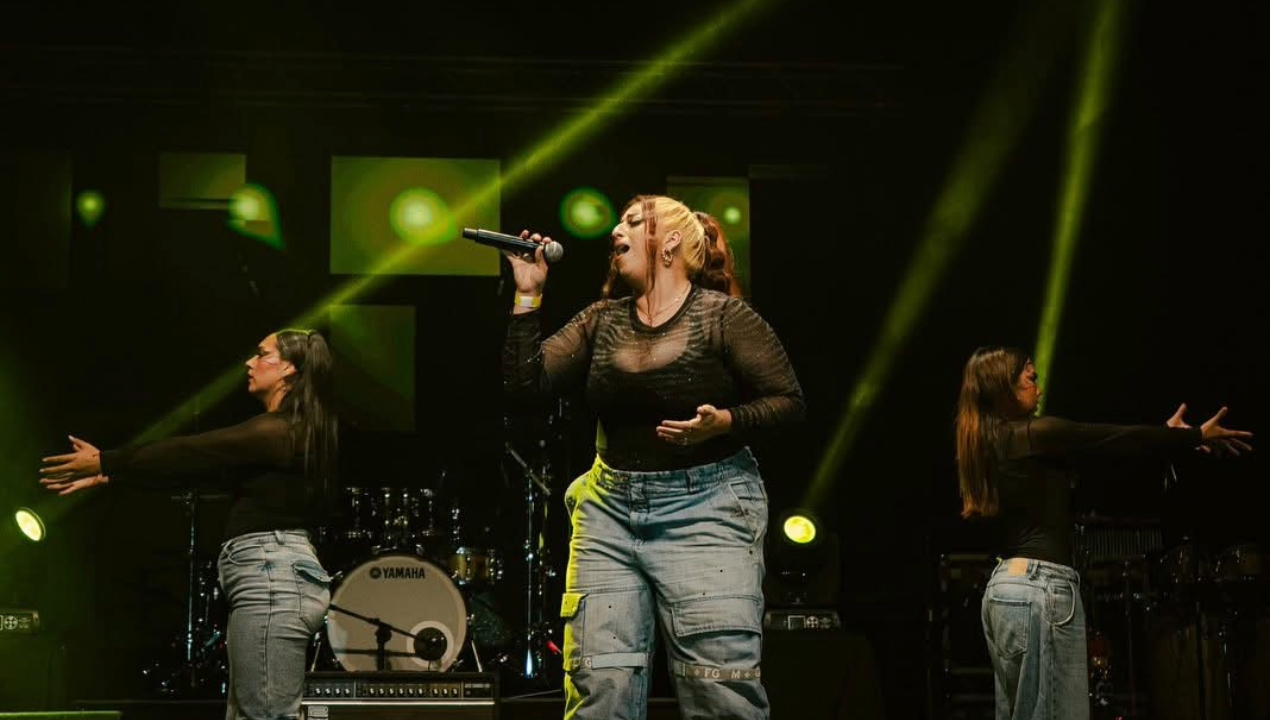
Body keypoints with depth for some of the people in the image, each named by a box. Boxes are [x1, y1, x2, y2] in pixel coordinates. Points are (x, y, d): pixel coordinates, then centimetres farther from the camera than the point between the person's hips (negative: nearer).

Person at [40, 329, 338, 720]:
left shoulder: (278, 430, -12)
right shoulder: (288, 430, 21)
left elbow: (188, 452, -8)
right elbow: (197, 458, 21)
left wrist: (103, 462, 2)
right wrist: (106, 475, 20)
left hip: (272, 580, -11)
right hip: (271, 581, 11)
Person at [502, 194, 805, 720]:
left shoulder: (723, 316, -5)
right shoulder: (599, 321, 10)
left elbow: (788, 400, -4)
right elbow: (526, 383, 3)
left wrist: (724, 422, -19)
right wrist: (528, 297, -1)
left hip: (706, 508, -5)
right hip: (608, 511, 5)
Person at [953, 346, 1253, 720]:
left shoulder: (992, 444, 16)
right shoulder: (1036, 434, -11)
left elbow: (1093, 449, 23)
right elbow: (1118, 439, -3)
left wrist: (1166, 434, 29)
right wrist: (1197, 435, 11)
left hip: (1004, 585, 10)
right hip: (1039, 585, -10)